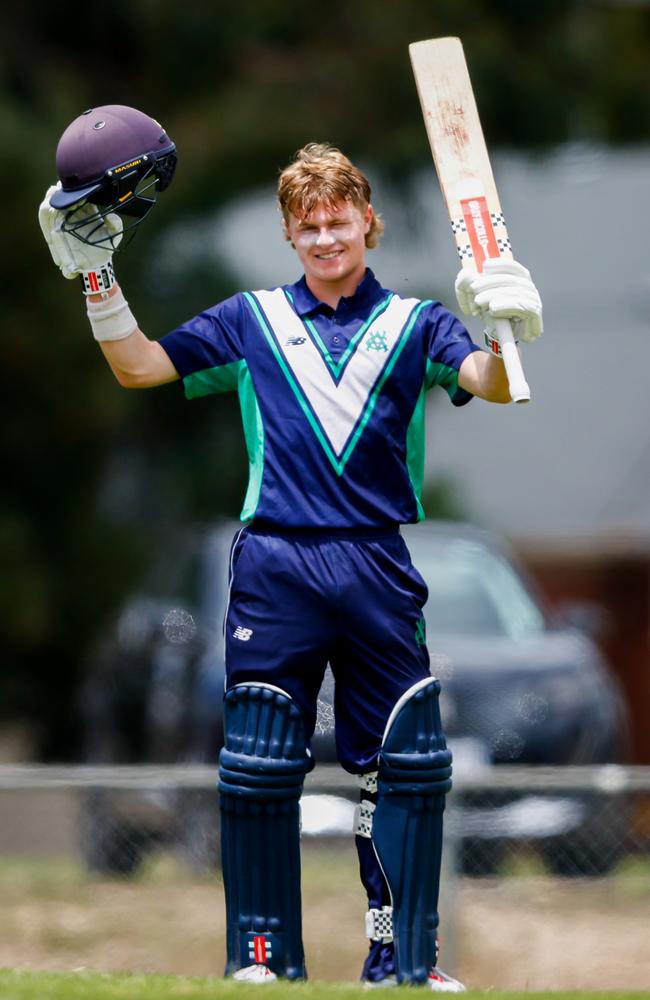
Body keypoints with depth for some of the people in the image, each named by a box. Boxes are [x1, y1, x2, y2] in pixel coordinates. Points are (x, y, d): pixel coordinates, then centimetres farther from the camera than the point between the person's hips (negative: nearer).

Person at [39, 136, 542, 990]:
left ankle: (403, 959, 7)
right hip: (275, 567, 0)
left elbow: (490, 384, -7)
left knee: (411, 762, -2)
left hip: (378, 568, 0)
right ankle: (263, 954, 8)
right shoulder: (252, 321, 13)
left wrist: (509, 334, -29)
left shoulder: (413, 325, 10)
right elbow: (140, 366, 13)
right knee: (261, 763, -1)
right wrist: (97, 275, 1)